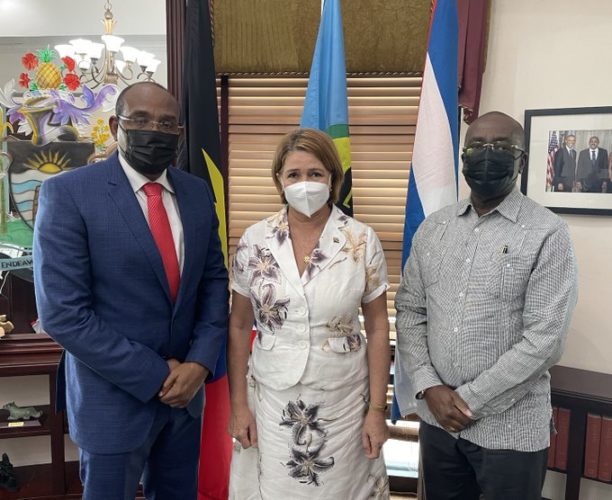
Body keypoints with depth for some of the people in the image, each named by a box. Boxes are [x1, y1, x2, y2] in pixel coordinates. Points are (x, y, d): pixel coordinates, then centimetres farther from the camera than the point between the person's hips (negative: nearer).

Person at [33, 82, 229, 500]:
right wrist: (155, 375, -15)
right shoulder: (68, 193, -13)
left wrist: (200, 362, -8)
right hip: (115, 396, -4)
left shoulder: (198, 192, 2)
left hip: (186, 387, 5)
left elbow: (215, 280, 6)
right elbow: (63, 313, -17)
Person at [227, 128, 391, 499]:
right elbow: (239, 328, 2)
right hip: (272, 400, 1)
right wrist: (238, 404, 0)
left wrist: (377, 409, -4)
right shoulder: (254, 242, -5)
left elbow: (378, 329, -3)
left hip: (343, 401, 0)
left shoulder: (363, 241, -8)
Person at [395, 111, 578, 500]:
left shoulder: (547, 233, -10)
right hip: (437, 419, 4)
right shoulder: (433, 228, 4)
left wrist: (470, 399, -14)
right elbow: (409, 312, 4)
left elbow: (544, 340, -15)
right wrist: (429, 387, -8)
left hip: (510, 429, -4)